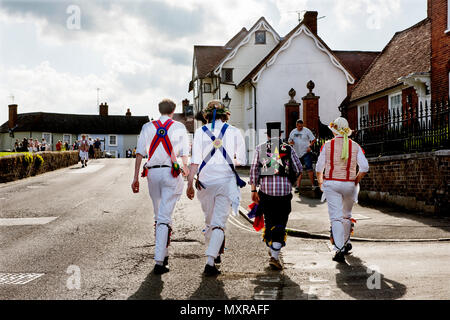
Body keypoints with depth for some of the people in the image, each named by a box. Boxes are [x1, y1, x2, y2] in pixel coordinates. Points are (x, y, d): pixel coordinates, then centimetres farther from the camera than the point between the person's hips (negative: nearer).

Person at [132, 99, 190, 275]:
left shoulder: (148, 127, 9)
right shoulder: (179, 127, 4)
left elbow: (140, 153, 1)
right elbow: (184, 154, 5)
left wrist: (136, 177, 1)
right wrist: (185, 168, 25)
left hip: (152, 172, 3)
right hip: (171, 173, -3)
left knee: (158, 216, 18)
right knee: (165, 217, -7)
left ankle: (164, 255, 27)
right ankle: (159, 261, -14)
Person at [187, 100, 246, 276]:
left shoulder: (200, 132, 2)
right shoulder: (234, 132, 2)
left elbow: (195, 161, -5)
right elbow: (241, 160, 5)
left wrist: (190, 183, -2)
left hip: (205, 181, 2)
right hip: (226, 181, -1)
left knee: (209, 220, 19)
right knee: (219, 222, -4)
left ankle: (215, 254, 33)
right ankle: (210, 261, -16)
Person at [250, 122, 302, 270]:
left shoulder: (260, 148, 8)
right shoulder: (288, 149, 6)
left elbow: (254, 169, 1)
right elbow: (299, 169, 5)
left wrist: (254, 190, 4)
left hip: (266, 189, 1)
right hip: (284, 191, -1)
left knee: (269, 221, 17)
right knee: (280, 224, 2)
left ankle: (273, 251, 29)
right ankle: (275, 256, -8)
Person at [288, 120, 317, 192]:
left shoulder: (307, 131, -2)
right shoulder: (293, 132, 10)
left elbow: (313, 140, -1)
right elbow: (289, 141, 18)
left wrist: (310, 146, -16)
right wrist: (291, 142, -7)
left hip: (306, 153, -4)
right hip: (297, 154, 4)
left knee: (309, 168, -12)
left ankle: (313, 185, -7)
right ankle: (298, 186, 16)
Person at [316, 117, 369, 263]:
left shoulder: (328, 145, -2)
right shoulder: (355, 146, 1)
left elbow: (319, 167, -1)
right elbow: (364, 167, -5)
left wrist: (320, 181, 16)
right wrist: (356, 180, 10)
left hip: (331, 184, -2)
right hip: (349, 184, 2)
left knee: (336, 217, -5)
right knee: (347, 215, 22)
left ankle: (339, 250, -17)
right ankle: (346, 242, 36)